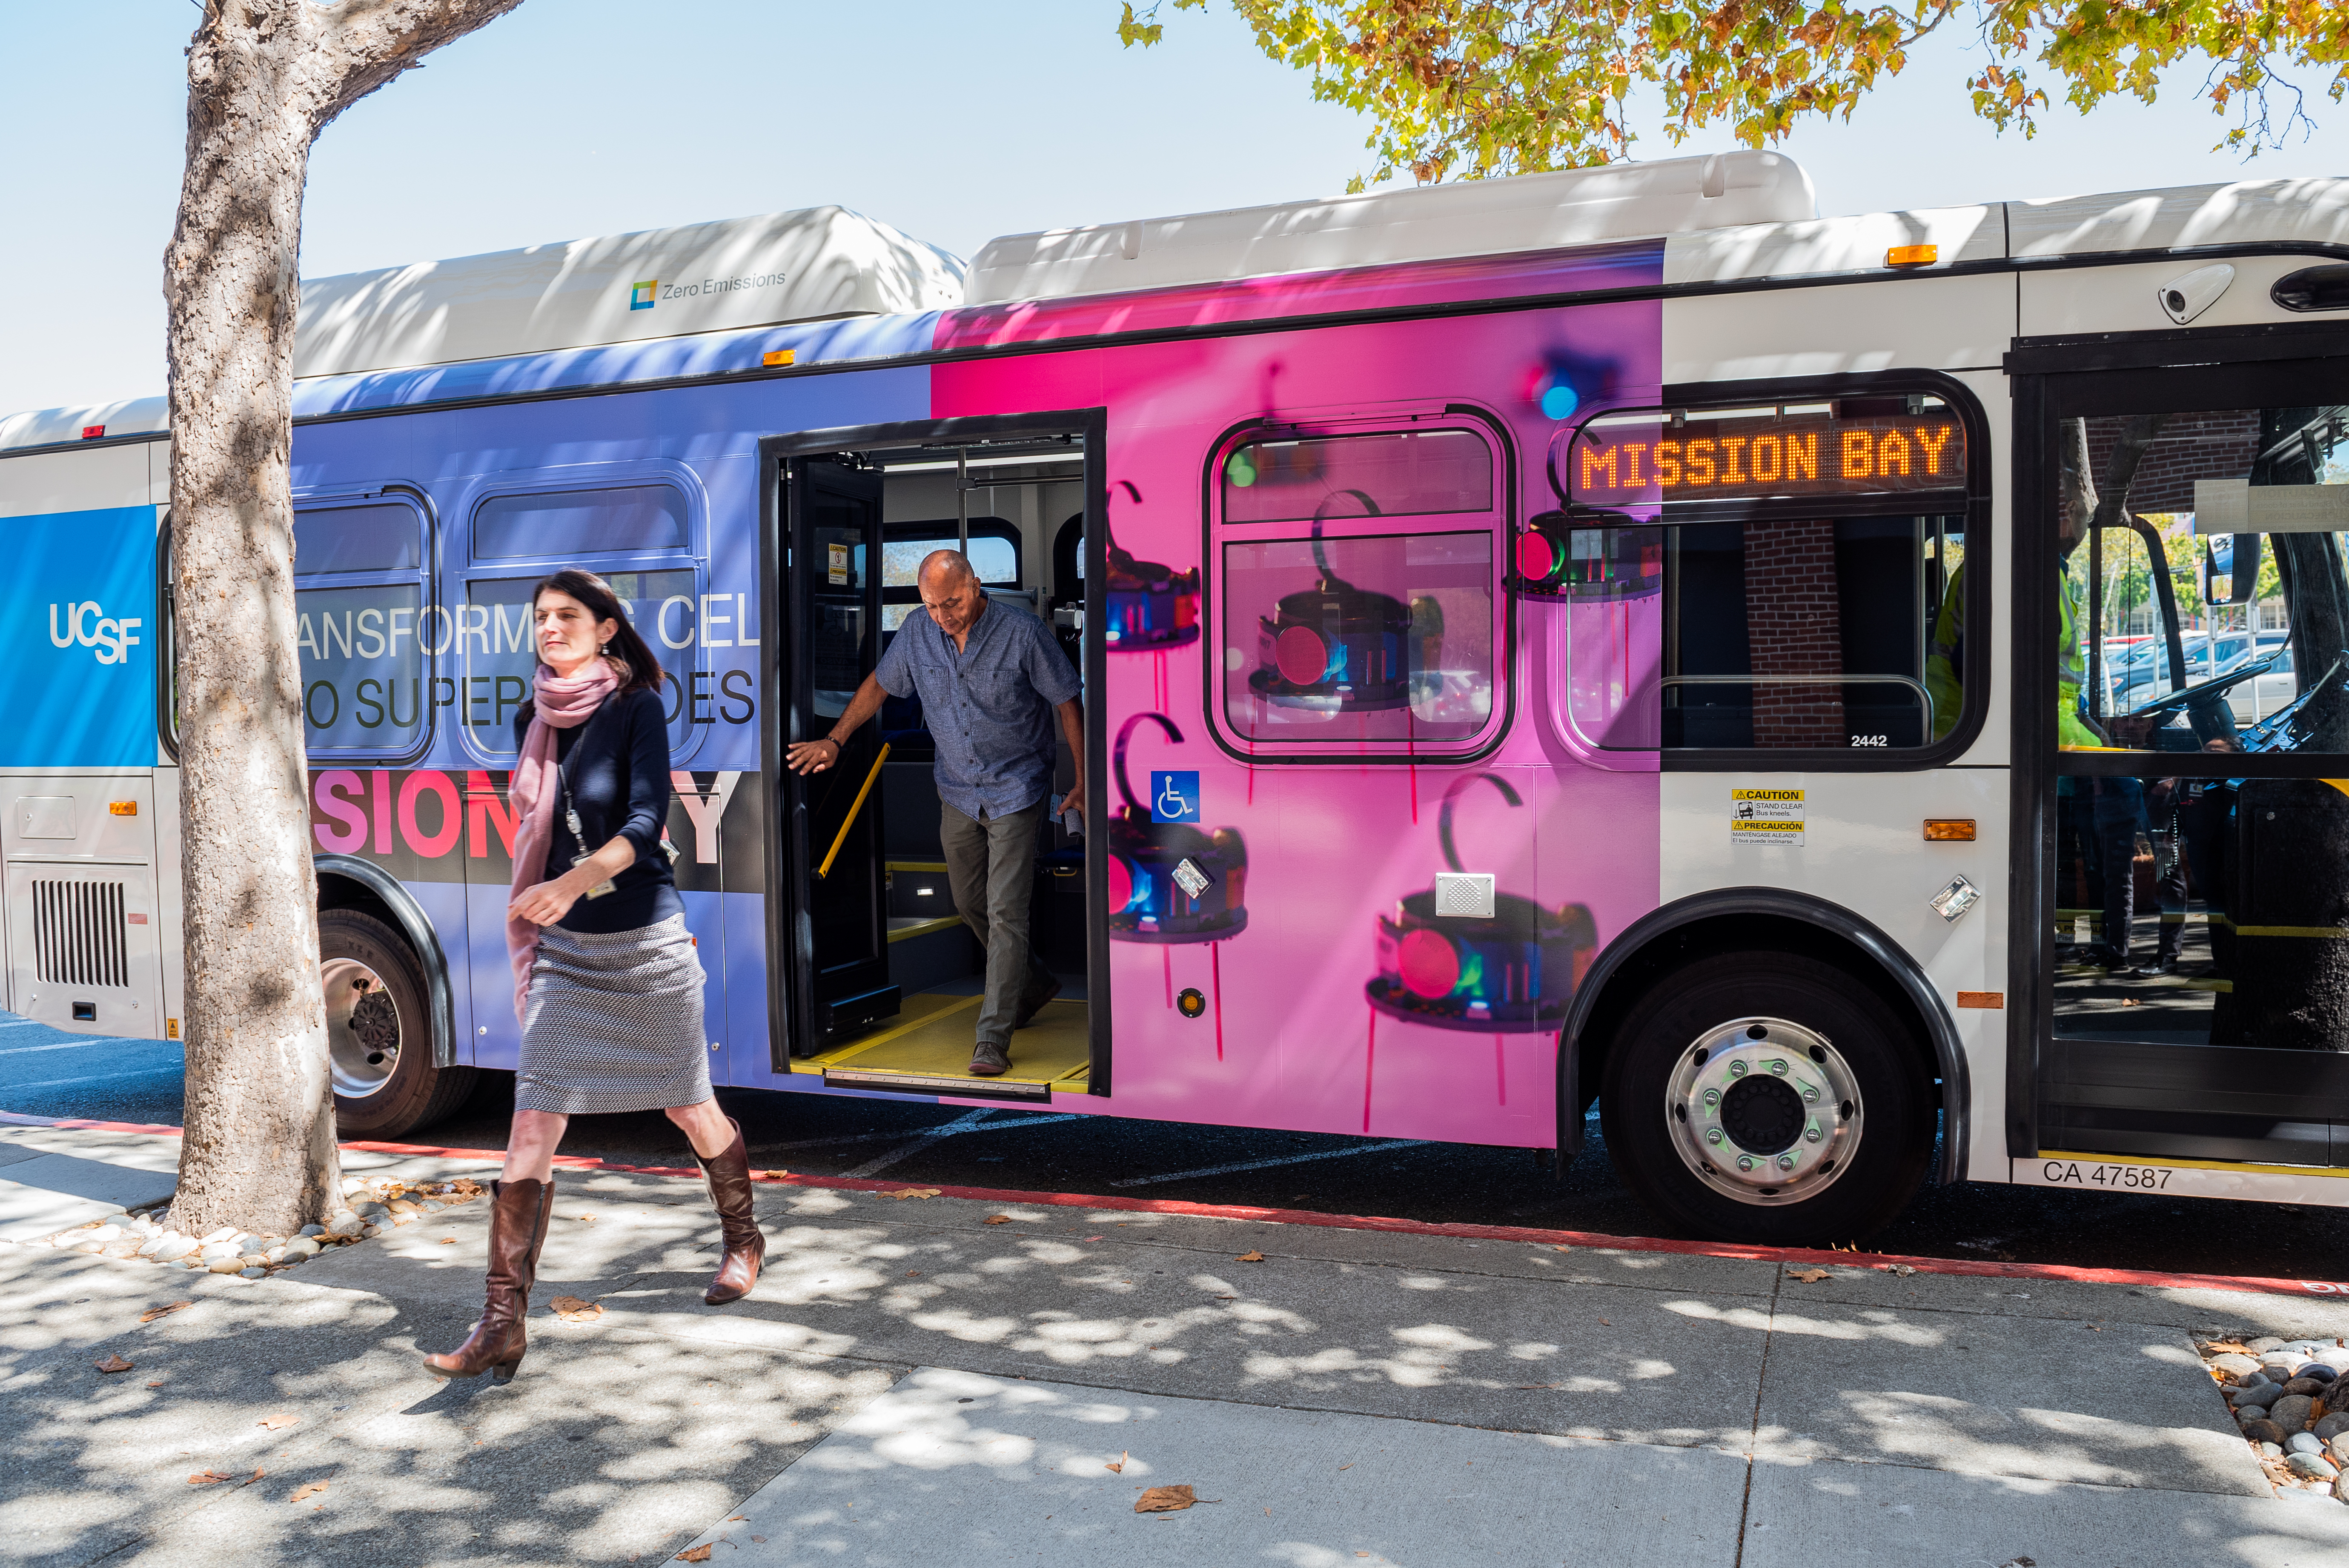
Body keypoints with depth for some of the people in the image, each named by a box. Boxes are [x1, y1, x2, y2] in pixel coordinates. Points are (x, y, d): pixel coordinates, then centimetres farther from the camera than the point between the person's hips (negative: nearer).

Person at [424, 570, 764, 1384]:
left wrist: (575, 882, -37)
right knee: (531, 1132, -4)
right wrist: (530, 927, 21)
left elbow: (647, 821, -22)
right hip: (564, 950, 4)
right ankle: (502, 1325, 0)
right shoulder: (532, 722, 7)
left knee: (690, 1109, 12)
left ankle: (743, 1240, 37)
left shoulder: (636, 709, -9)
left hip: (646, 942, -4)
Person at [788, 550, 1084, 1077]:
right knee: (970, 905, 15)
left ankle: (993, 1039, -4)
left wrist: (1082, 781, -6)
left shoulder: (1022, 633, -16)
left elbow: (1068, 703, -7)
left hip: (1016, 790, -5)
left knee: (1004, 913, -9)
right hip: (958, 791, 5)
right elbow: (879, 685, 11)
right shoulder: (917, 632, -5)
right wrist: (835, 740, 3)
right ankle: (1034, 984, 39)